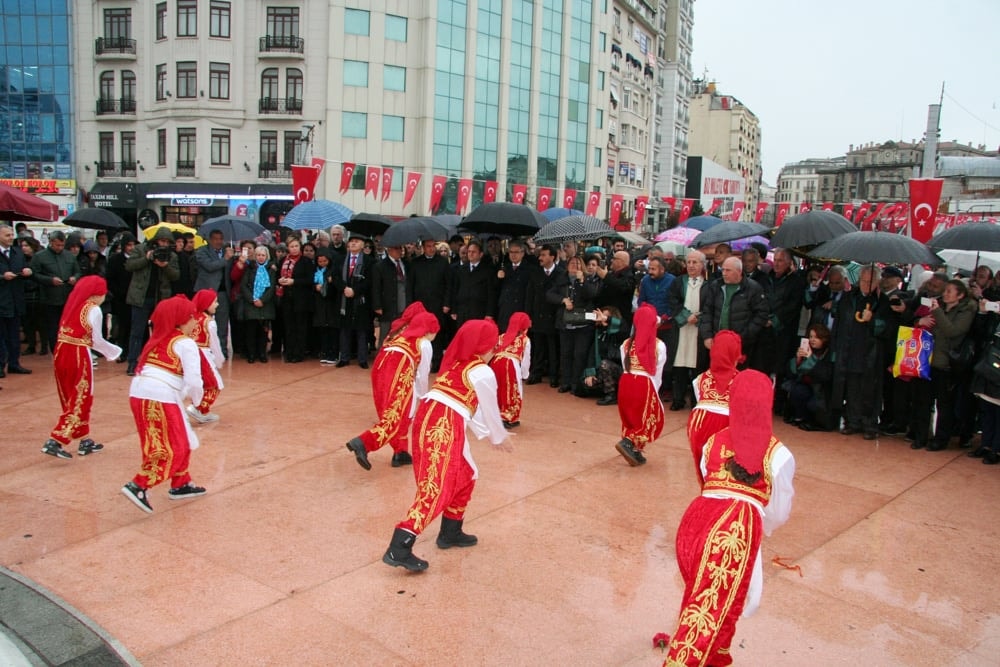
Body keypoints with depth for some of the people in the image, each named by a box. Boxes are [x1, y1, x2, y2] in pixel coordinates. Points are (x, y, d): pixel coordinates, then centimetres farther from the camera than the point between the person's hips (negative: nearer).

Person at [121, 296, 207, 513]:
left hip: (138, 392, 8)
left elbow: (149, 369, 16)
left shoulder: (158, 339, 21)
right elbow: (193, 380, -11)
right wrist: (196, 399, 10)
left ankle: (181, 484, 29)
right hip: (160, 397, -8)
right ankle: (138, 486, -11)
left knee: (182, 443, 21)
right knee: (173, 448, -1)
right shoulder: (186, 344, -2)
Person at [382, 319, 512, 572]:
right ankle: (399, 549, -14)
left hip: (427, 417, 9)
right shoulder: (483, 373, 0)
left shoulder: (456, 363, 24)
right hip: (444, 426, -9)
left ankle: (450, 533, 34)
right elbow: (491, 411, 9)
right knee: (436, 488, -8)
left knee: (465, 475, 23)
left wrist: (487, 434, 38)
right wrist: (500, 438, 26)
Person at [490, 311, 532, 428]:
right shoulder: (525, 340, 19)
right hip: (511, 365, -4)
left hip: (496, 363, 4)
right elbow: (526, 360, 18)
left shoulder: (501, 337, 28)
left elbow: (493, 353, 20)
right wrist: (524, 374, 30)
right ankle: (511, 419, 16)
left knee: (497, 391, 20)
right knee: (513, 392, 12)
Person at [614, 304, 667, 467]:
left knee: (631, 417, 19)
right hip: (645, 385, -4)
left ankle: (635, 452, 21)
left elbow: (625, 367, 9)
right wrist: (654, 391, 15)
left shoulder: (627, 344, 7)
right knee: (650, 418, 11)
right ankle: (628, 442, -8)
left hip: (626, 383, 4)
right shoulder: (659, 345, -2)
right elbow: (657, 372, 3)